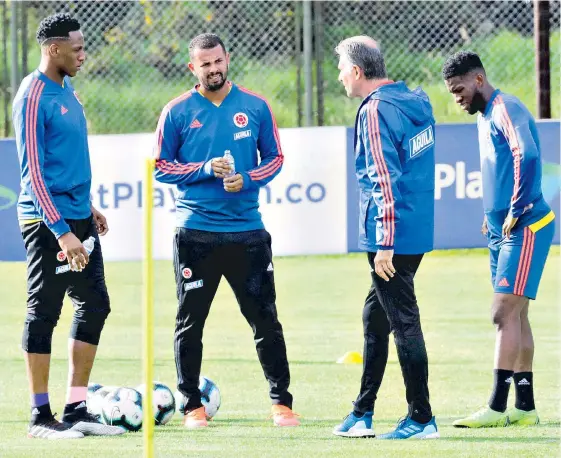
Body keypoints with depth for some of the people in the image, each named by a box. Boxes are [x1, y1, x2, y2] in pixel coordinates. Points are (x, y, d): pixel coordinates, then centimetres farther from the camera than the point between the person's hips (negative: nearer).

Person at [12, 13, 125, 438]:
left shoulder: (67, 90, 13)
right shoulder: (34, 96, -14)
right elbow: (33, 170, -18)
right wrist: (61, 231, -21)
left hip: (78, 217, 9)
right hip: (48, 221, -9)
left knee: (95, 305, 9)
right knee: (44, 312, -3)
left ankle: (77, 410, 15)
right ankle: (41, 416, 4)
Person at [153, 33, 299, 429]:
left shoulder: (255, 107, 3)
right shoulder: (178, 112, 0)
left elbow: (274, 158, 9)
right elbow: (161, 168, 2)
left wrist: (247, 179, -11)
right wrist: (205, 170, -13)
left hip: (247, 230, 1)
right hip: (195, 232, -1)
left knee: (265, 319, 2)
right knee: (190, 322, 4)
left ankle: (282, 401, 10)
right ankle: (193, 404, 14)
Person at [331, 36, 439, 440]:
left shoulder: (375, 111, -16)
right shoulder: (417, 100, 12)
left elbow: (385, 180, -21)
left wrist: (384, 244, -20)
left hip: (393, 235, -9)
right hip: (419, 231, 9)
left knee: (403, 321, -4)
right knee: (375, 317, 17)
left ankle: (422, 418, 0)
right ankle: (362, 415, 22)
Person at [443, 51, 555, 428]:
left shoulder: (506, 110, -14)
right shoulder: (484, 116, 16)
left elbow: (527, 156, -29)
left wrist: (515, 212, -26)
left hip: (525, 228, -10)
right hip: (501, 230, 10)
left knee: (505, 313, -13)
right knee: (515, 315, 10)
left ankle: (497, 408, -15)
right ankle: (525, 407, 14)